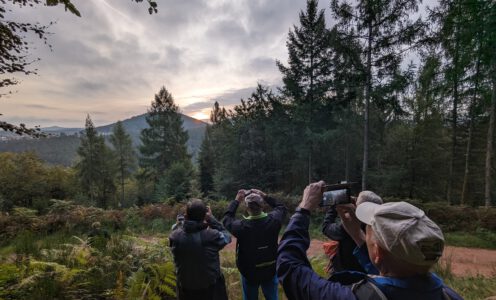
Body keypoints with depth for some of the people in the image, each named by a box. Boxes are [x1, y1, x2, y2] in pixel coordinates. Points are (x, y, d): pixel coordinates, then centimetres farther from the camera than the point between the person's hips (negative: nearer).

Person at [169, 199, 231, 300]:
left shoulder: (175, 236, -19)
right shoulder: (212, 236, -27)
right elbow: (226, 236, -6)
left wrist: (186, 219, -4)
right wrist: (211, 218, -6)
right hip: (211, 290, -2)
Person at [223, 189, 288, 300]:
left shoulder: (241, 226, -27)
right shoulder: (273, 220, -21)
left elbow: (226, 219, -5)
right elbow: (282, 208, 2)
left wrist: (236, 200, -1)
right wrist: (265, 196, -1)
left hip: (249, 273, -1)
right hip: (271, 271, 1)